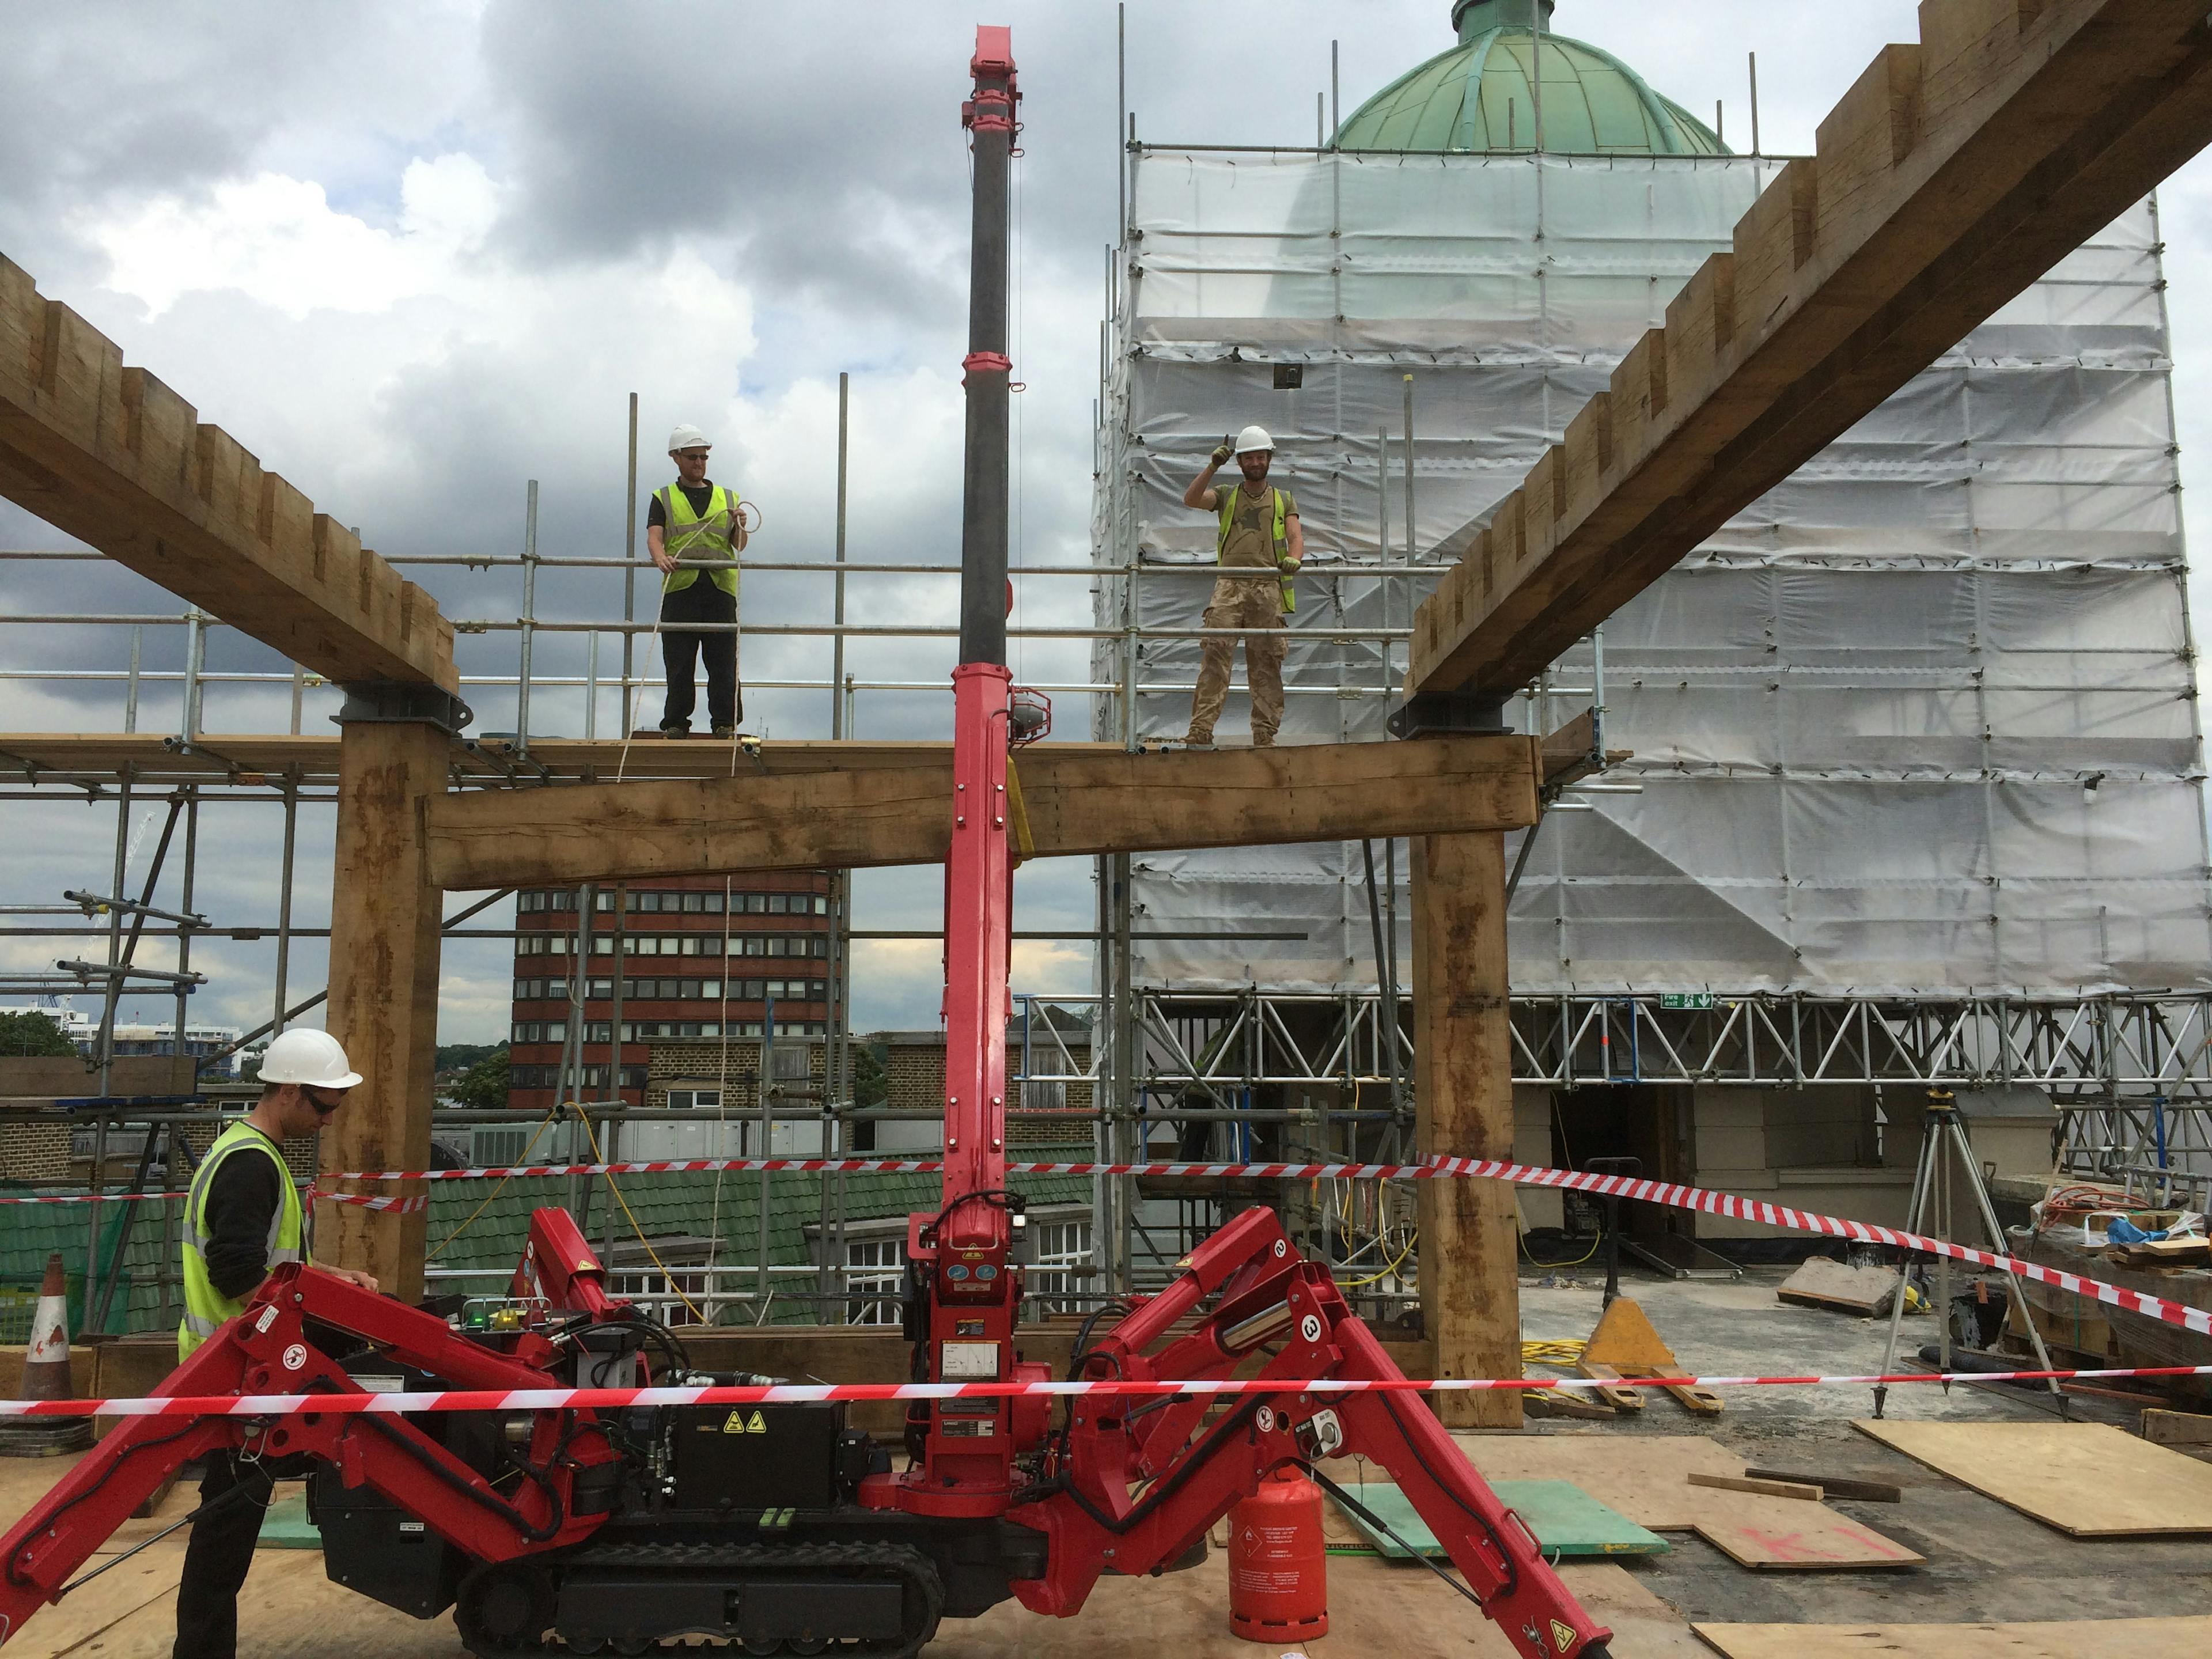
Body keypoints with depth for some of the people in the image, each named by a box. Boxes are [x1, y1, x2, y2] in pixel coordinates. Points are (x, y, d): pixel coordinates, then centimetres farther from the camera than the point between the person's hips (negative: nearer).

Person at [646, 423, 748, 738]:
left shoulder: (729, 498, 20)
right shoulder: (664, 498, 16)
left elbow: (739, 546, 12)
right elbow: (654, 537, 1)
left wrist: (739, 528, -11)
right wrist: (661, 558, -22)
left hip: (721, 586, 1)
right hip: (680, 586, -1)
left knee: (723, 662, -4)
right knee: (679, 662, -2)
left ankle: (725, 723, -2)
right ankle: (675, 724, 3)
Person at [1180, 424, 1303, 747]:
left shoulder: (1284, 500, 19)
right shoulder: (1226, 496, 19)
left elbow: (1296, 536, 4)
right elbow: (1190, 499, 2)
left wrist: (1294, 558, -18)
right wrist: (1213, 466, -7)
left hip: (1268, 587, 1)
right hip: (1230, 585, -1)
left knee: (1266, 662, -2)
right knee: (1214, 653, -14)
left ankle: (1265, 735, 0)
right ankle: (1201, 730, -19)